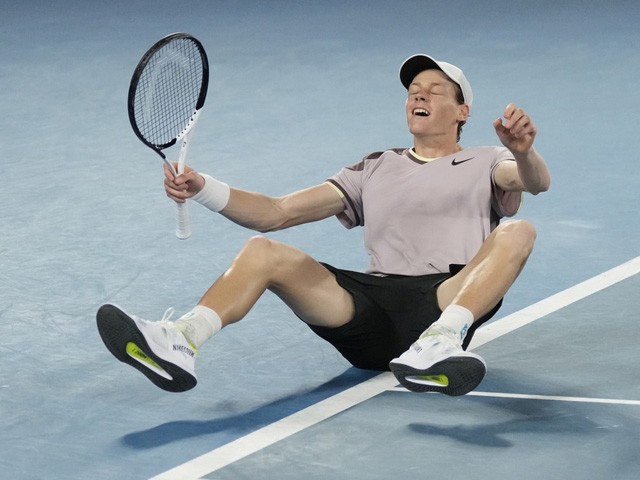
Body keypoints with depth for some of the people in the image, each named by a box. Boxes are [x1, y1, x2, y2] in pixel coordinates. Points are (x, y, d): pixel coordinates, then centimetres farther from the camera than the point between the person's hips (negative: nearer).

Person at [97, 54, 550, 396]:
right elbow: (276, 213, 23)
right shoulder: (375, 170, 31)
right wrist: (203, 188, 5)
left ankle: (440, 342, -55)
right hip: (373, 306, 3)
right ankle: (180, 341, -44)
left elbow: (537, 182, -3)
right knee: (264, 252, -17)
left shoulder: (486, 165, 22)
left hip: (451, 299, -3)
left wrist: (524, 152, -29)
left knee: (518, 232, -30)